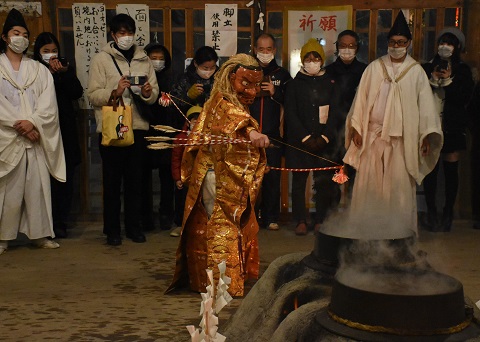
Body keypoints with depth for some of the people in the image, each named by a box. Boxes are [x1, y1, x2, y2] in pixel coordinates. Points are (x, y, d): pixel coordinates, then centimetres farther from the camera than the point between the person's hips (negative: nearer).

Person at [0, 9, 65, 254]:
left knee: (38, 185, 1)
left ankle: (39, 233, 8)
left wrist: (32, 122, -13)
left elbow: (48, 103, 3)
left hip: (36, 136, 2)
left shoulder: (39, 70, 14)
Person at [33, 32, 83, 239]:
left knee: (65, 178, 3)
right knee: (46, 179, -5)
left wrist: (65, 73, -10)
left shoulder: (65, 68, 14)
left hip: (65, 130, 3)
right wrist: (51, 74, -12)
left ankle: (61, 223, 10)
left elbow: (77, 93, 2)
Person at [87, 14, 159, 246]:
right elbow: (93, 95, -6)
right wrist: (114, 92, -22)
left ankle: (133, 226, 20)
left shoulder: (143, 60, 11)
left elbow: (155, 94, 8)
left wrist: (148, 93, -14)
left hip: (137, 127, 3)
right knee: (112, 180, 3)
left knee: (135, 179, 9)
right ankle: (112, 229, 13)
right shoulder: (101, 59, 1)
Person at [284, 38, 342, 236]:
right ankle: (301, 221, 5)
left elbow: (335, 114, 4)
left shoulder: (330, 84, 10)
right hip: (299, 141, -1)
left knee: (324, 181, -1)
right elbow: (290, 114, -1)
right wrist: (306, 137, -10)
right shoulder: (295, 84, 7)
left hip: (325, 142, 1)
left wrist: (324, 138, -8)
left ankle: (320, 220, 7)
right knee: (299, 180, -1)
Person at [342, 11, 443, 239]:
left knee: (400, 185, 0)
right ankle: (367, 227, 16)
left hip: (402, 137, -1)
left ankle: (399, 229, 11)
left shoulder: (416, 72, 3)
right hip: (373, 134, 1)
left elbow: (425, 104, 1)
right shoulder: (374, 68, 5)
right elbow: (361, 99, 5)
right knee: (369, 182, 4)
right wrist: (356, 129, 0)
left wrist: (428, 134, -7)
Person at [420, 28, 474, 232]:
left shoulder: (463, 70, 6)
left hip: (452, 127, 0)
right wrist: (432, 80, -10)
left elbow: (464, 98, -4)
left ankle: (448, 213, 11)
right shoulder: (427, 68, 8)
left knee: (451, 170, 1)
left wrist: (448, 81, -12)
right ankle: (431, 212, 11)